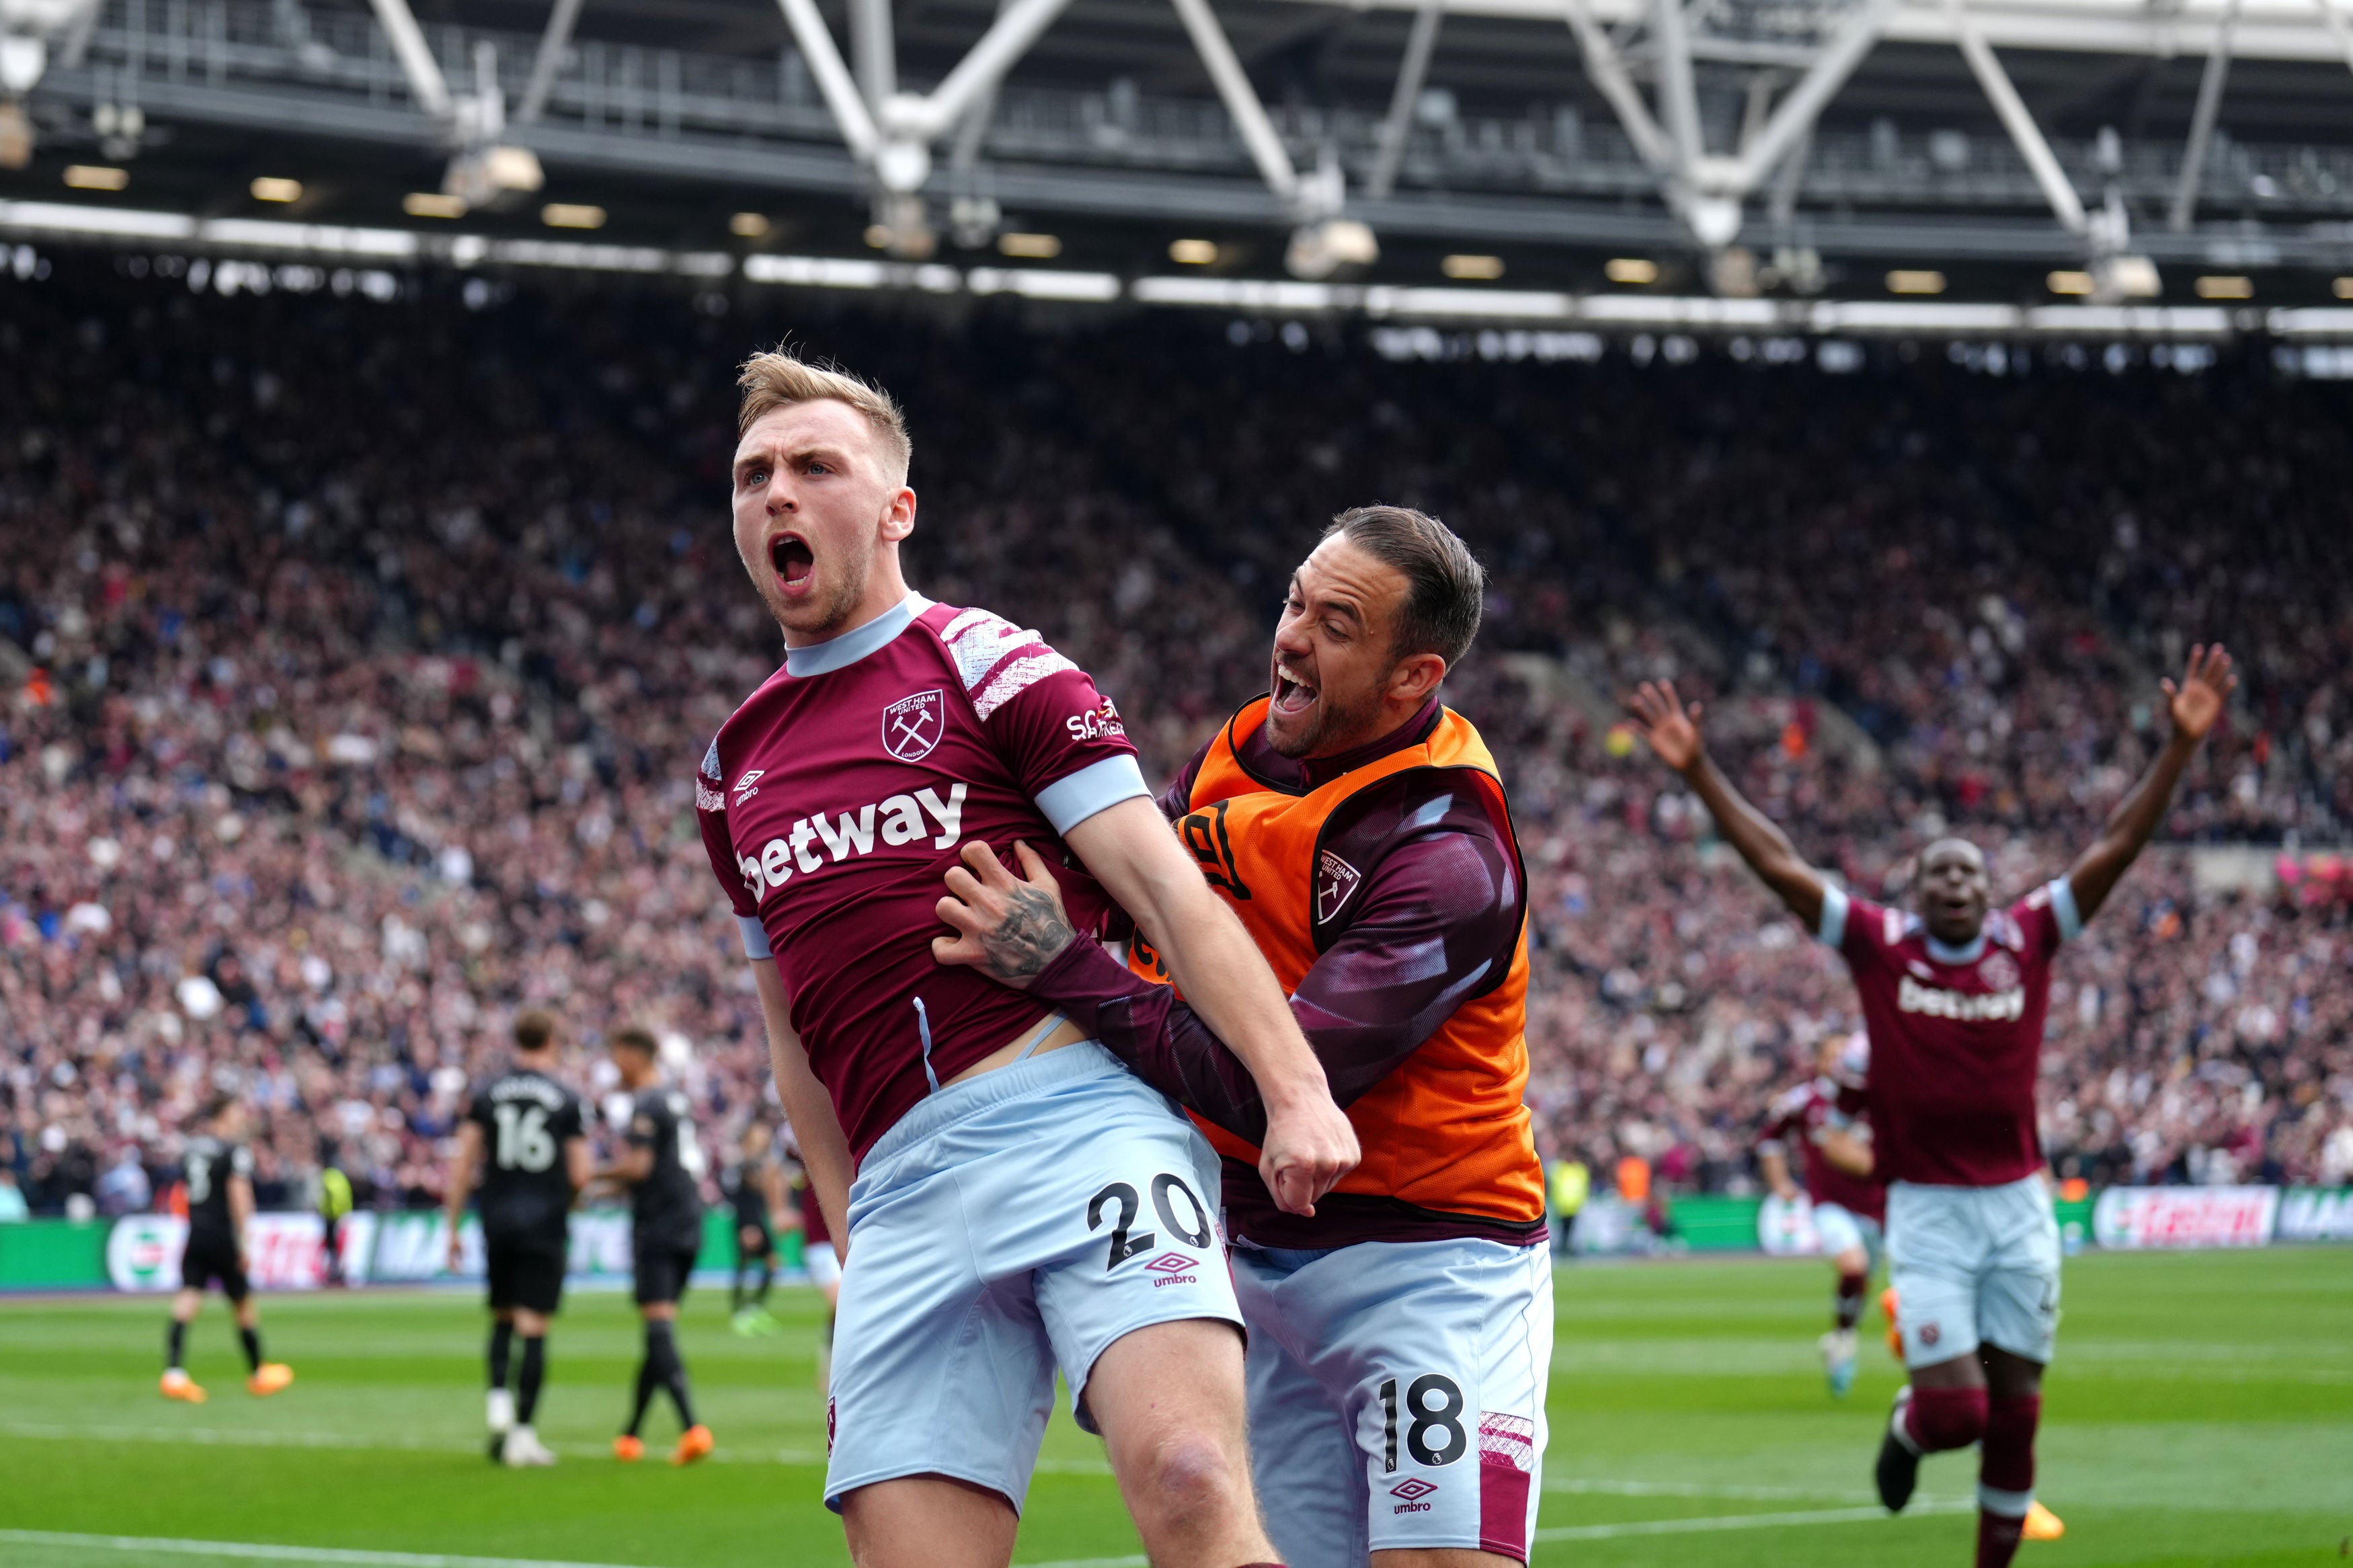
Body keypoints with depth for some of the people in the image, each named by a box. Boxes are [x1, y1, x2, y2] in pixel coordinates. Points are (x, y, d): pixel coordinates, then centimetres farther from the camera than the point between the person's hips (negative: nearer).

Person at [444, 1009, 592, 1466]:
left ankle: (499, 1404, -3)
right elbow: (580, 1175, -3)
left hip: (498, 1221, 2)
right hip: (545, 1223, -2)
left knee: (502, 1319, 17)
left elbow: (462, 1165, 2)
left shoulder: (486, 1095, 5)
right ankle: (524, 1433, -4)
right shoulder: (567, 1101, -2)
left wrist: (454, 1227, 8)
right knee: (534, 1328, -2)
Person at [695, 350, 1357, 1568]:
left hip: (1080, 1112, -5)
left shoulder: (985, 665, 6)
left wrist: (1295, 1089, -15)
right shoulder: (734, 768, 23)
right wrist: (857, 1254, 22)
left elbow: (1165, 884, -3)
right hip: (904, 1189, 5)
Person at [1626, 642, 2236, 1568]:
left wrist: (2181, 746, -8)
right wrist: (1698, 771, -9)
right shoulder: (1879, 945, -1)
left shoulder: (2028, 939, 3)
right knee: (1956, 1406, -10)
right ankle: (1907, 1429, 27)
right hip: (1927, 1212, -2)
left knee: (2015, 1408, 7)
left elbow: (2116, 845, 0)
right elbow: (1776, 862, -3)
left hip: (2019, 1205, 2)